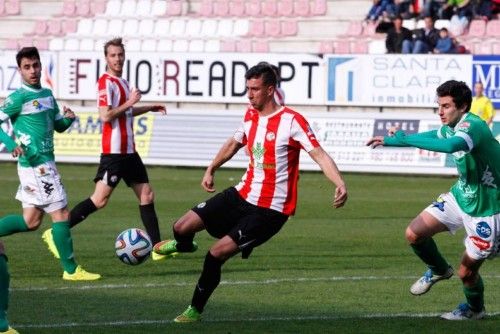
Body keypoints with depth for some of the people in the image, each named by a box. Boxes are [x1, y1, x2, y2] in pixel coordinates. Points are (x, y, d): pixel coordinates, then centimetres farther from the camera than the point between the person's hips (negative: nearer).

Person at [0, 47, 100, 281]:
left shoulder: (47, 94, 15)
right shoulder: (19, 97, -9)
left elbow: (58, 126, 23)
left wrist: (68, 118, 2)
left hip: (45, 163, 9)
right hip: (35, 164, -9)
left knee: (31, 221, 11)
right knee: (61, 214, -7)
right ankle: (71, 270, -1)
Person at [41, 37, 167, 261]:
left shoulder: (122, 82, 17)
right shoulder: (106, 82, -12)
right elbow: (106, 116, -22)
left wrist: (149, 108, 27)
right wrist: (129, 103, -16)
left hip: (129, 151, 9)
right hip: (114, 151, -9)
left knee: (146, 195, 8)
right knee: (100, 200, -12)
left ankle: (157, 248, 12)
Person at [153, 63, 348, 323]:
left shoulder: (292, 121, -18)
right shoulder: (250, 116, 5)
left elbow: (319, 155, -25)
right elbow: (233, 144, 26)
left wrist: (339, 182, -40)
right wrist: (211, 169, 31)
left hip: (271, 209, -6)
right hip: (243, 194, 6)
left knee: (217, 253, -15)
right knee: (182, 227, 0)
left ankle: (195, 310, 6)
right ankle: (183, 245, 40)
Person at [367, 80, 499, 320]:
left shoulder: (473, 126, -29)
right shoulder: (450, 127, -1)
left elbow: (451, 145, -51)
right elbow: (434, 136, 24)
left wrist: (404, 140, -45)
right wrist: (391, 139, 22)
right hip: (460, 197, 8)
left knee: (467, 272, 1)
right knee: (414, 233, -3)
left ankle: (474, 308, 34)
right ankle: (438, 270, 27)